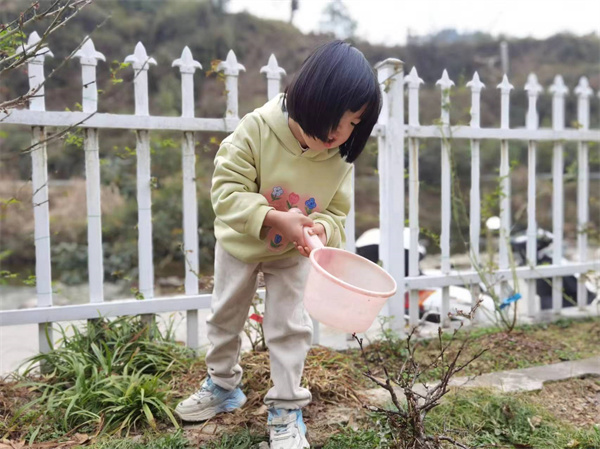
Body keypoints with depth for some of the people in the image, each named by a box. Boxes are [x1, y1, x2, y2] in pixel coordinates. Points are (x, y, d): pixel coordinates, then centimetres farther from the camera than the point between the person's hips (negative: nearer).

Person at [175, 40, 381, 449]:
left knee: (291, 328, 2)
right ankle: (223, 386, 41)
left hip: (293, 254, 1)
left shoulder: (341, 158, -20)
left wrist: (321, 229, -35)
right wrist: (276, 218, -42)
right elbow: (227, 191, -30)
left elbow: (337, 214, -11)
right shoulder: (257, 129, -29)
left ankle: (287, 408, 21)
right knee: (226, 318, 16)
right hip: (240, 244, 0)